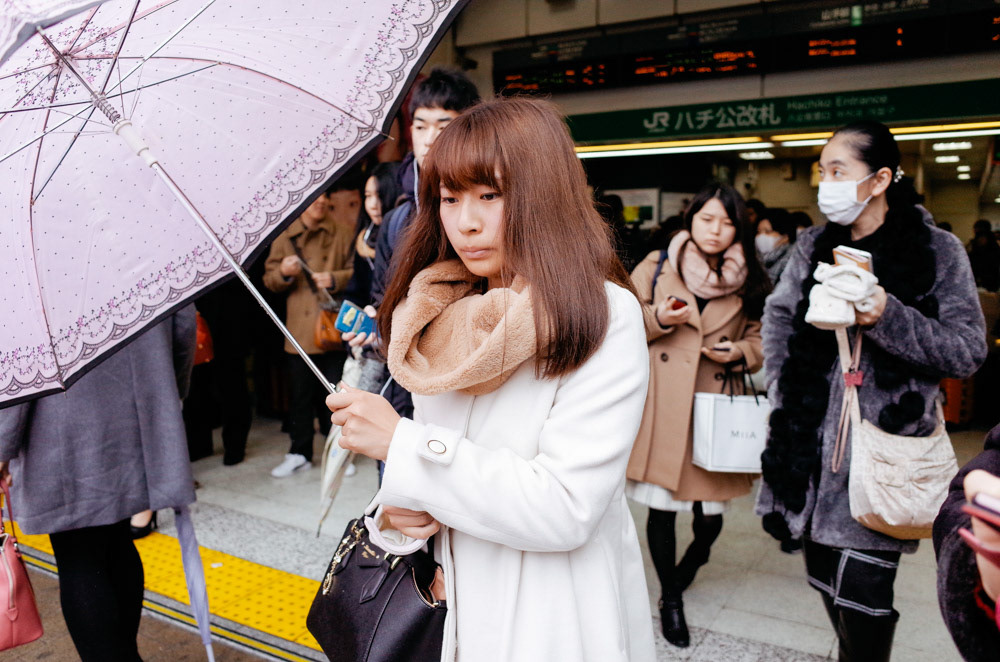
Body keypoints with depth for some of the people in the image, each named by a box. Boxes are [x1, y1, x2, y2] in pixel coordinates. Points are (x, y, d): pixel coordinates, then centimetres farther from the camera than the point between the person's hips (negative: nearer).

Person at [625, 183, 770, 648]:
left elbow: (762, 338, 15)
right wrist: (659, 317, -14)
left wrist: (740, 352, -7)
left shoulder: (749, 282, 8)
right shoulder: (656, 266, 2)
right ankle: (670, 598, 26)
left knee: (710, 514, 5)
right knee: (662, 507, 2)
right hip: (661, 408, -1)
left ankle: (684, 570, 42)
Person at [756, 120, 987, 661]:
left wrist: (888, 317, -19)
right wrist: (785, 391, 3)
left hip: (885, 444, -4)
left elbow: (968, 352, -5)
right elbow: (778, 318, 13)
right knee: (824, 572, 14)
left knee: (861, 591, -5)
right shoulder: (813, 245, 9)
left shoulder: (938, 251, -2)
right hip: (813, 439, 4)